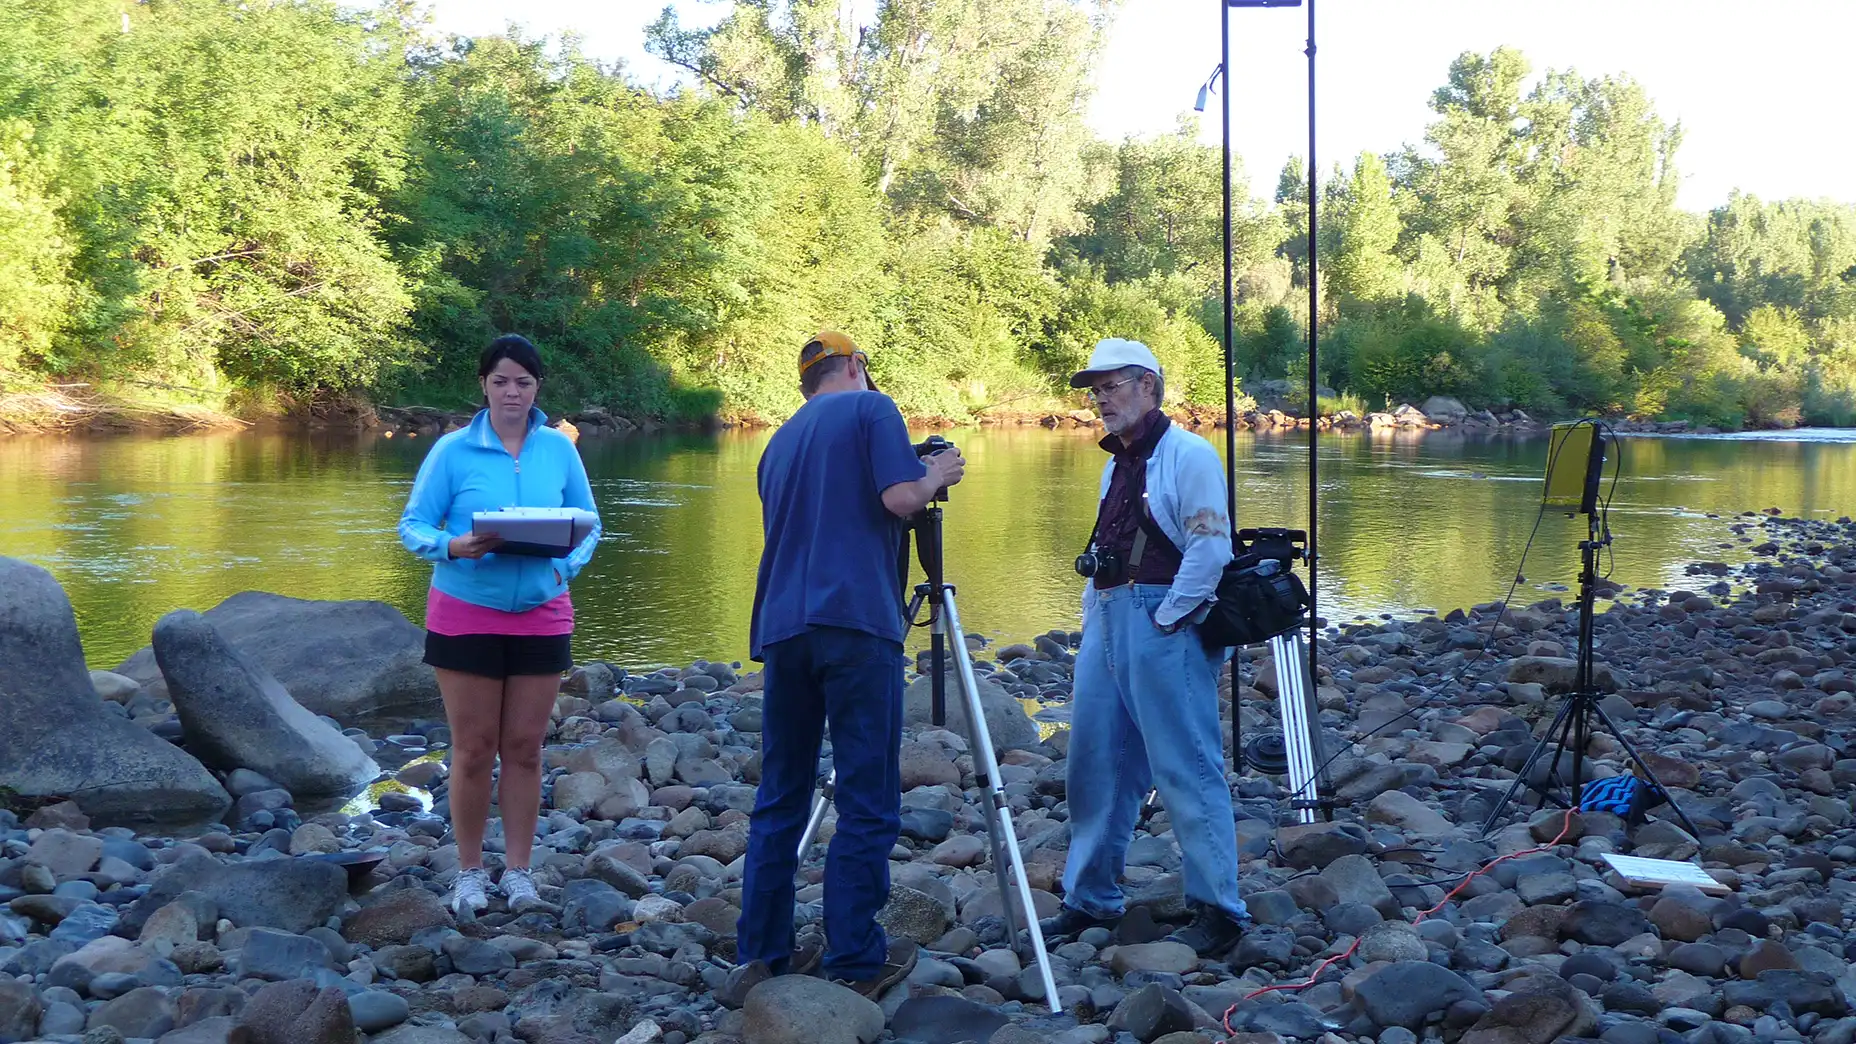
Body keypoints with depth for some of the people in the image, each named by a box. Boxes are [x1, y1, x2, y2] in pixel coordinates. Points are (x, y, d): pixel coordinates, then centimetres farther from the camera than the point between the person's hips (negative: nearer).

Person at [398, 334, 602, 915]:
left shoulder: (560, 449, 3)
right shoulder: (453, 451, -4)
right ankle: (469, 872, 15)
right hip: (465, 615, -2)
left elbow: (588, 524, 9)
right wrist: (453, 546, -23)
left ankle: (518, 869, 17)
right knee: (473, 748, 2)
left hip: (541, 615, 2)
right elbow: (413, 526, -3)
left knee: (524, 747, 7)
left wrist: (568, 566, -11)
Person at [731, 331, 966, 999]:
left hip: (783, 627, 6)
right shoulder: (871, 409, 4)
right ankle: (852, 962, -1)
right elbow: (900, 498, -9)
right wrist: (938, 475, 11)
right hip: (856, 623, -6)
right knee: (868, 802, -1)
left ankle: (762, 955, 13)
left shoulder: (782, 440, 23)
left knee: (779, 799, 12)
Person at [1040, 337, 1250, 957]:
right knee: (1096, 762, 10)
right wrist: (1094, 613, 17)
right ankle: (1091, 899, 19)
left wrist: (1165, 619, -16)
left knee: (1186, 767, -8)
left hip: (1162, 625, -9)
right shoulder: (1117, 463, 21)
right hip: (1106, 622, 9)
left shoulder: (1188, 454, -7)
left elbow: (1212, 547, -15)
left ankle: (1217, 909, -4)